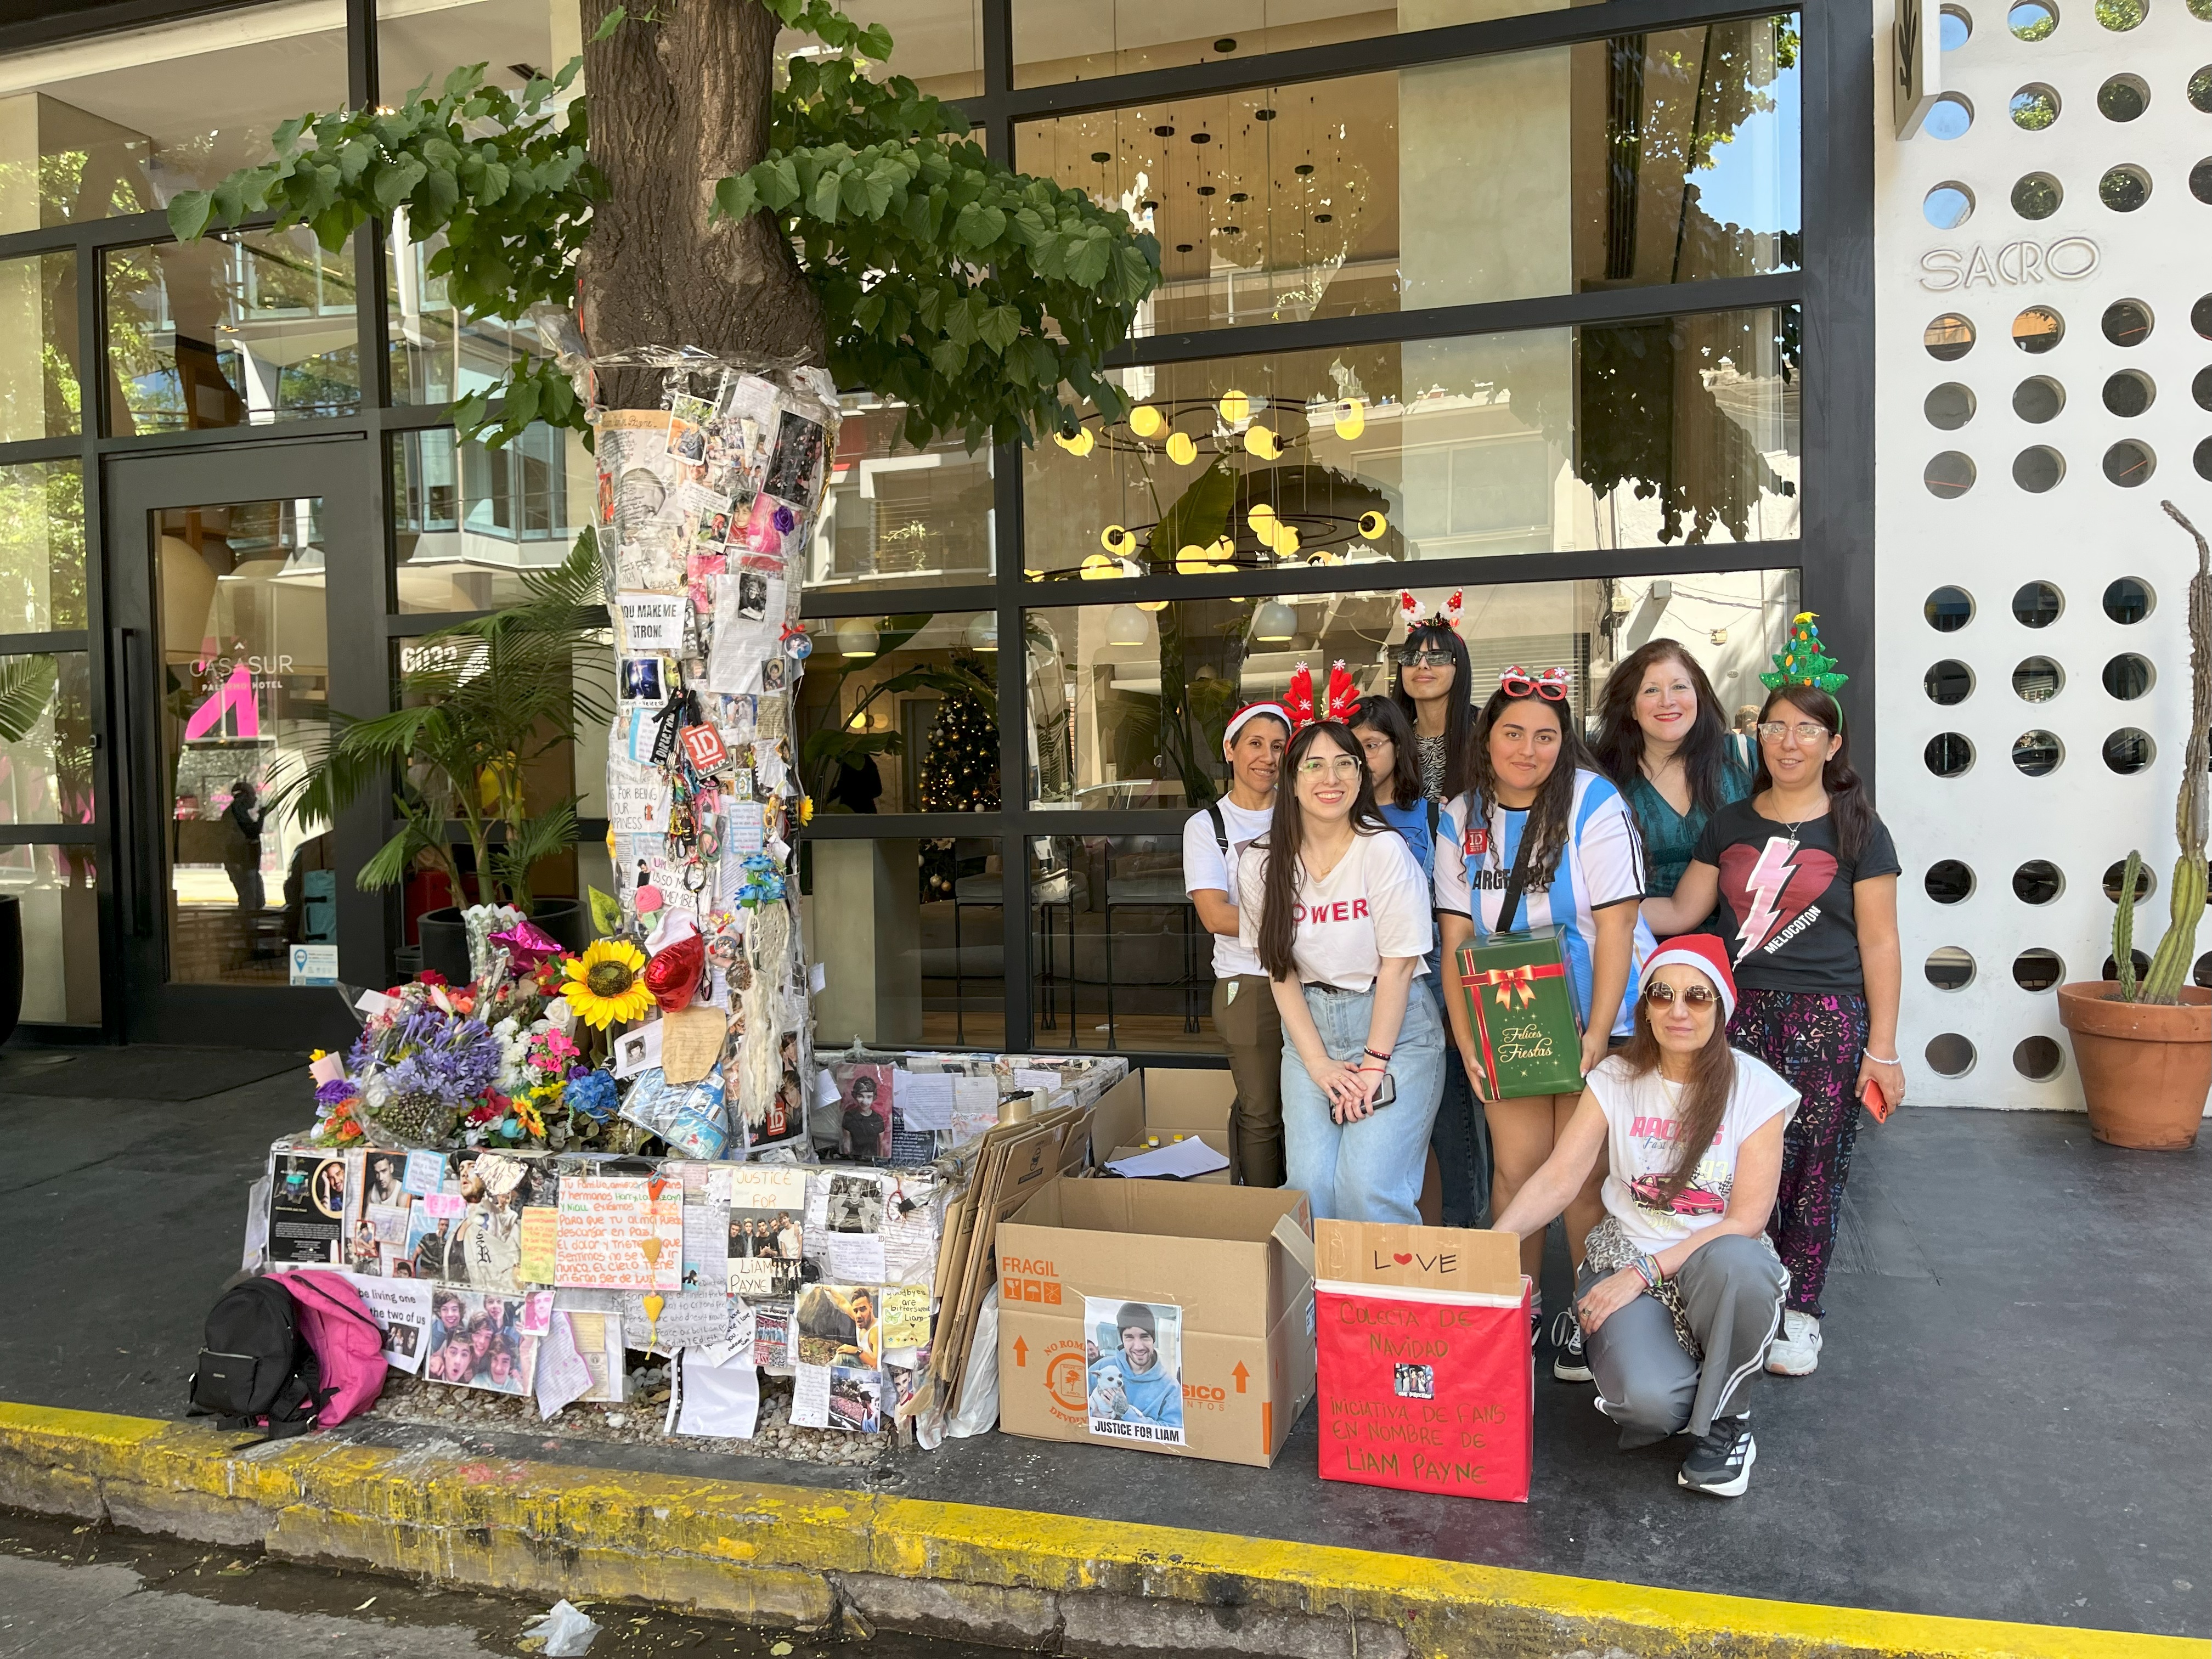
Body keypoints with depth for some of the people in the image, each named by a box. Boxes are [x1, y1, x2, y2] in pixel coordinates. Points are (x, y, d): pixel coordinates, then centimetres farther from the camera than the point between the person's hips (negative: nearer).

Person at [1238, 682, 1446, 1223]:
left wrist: (1374, 1063, -11)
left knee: (1369, 1188, -15)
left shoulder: (1385, 850, -10)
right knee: (1310, 1184, -9)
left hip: (1395, 1027, -3)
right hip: (1310, 1029, 3)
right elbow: (1280, 971, 3)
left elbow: (1398, 963, -9)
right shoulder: (1263, 863, 0)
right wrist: (1319, 1064, -4)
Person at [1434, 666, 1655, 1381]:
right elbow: (1455, 937, 2)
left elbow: (1615, 926, -13)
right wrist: (1466, 1043, -5)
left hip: (1595, 1019, -3)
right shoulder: (1462, 816, 2)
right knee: (1516, 1169, 3)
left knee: (1586, 1175, 1)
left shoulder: (1594, 804, -10)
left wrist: (1597, 1039, -16)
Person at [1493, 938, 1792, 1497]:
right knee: (1649, 1402, -30)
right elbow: (1559, 1178, -6)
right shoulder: (1616, 1079, 0)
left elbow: (1746, 1220, -10)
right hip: (1625, 1257, 0)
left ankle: (1725, 1419, -10)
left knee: (1733, 1262, -39)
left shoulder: (1755, 1089, -7)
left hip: (1718, 1257, 0)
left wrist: (1645, 1272, -18)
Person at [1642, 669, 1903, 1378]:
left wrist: (1882, 1048, -3)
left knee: (1810, 1167, 2)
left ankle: (1799, 1311, 16)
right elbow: (1682, 910, 11)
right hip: (1742, 1013, 3)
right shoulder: (1730, 825, 12)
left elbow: (1879, 944, 1)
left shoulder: (1857, 830, 2)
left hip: (1827, 1020, -3)